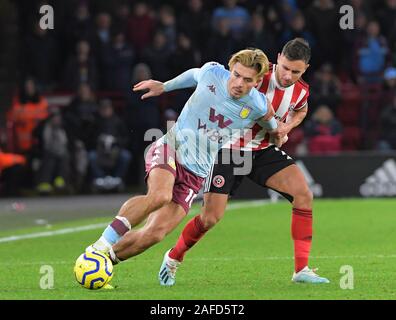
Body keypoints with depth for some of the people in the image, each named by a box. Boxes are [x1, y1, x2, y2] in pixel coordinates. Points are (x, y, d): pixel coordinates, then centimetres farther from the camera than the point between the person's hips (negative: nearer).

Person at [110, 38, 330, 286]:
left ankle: (302, 270, -9)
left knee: (303, 193, -15)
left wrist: (287, 126, -2)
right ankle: (173, 259, 21)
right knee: (211, 217, -9)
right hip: (228, 147, -5)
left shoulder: (301, 92, -8)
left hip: (262, 149, 5)